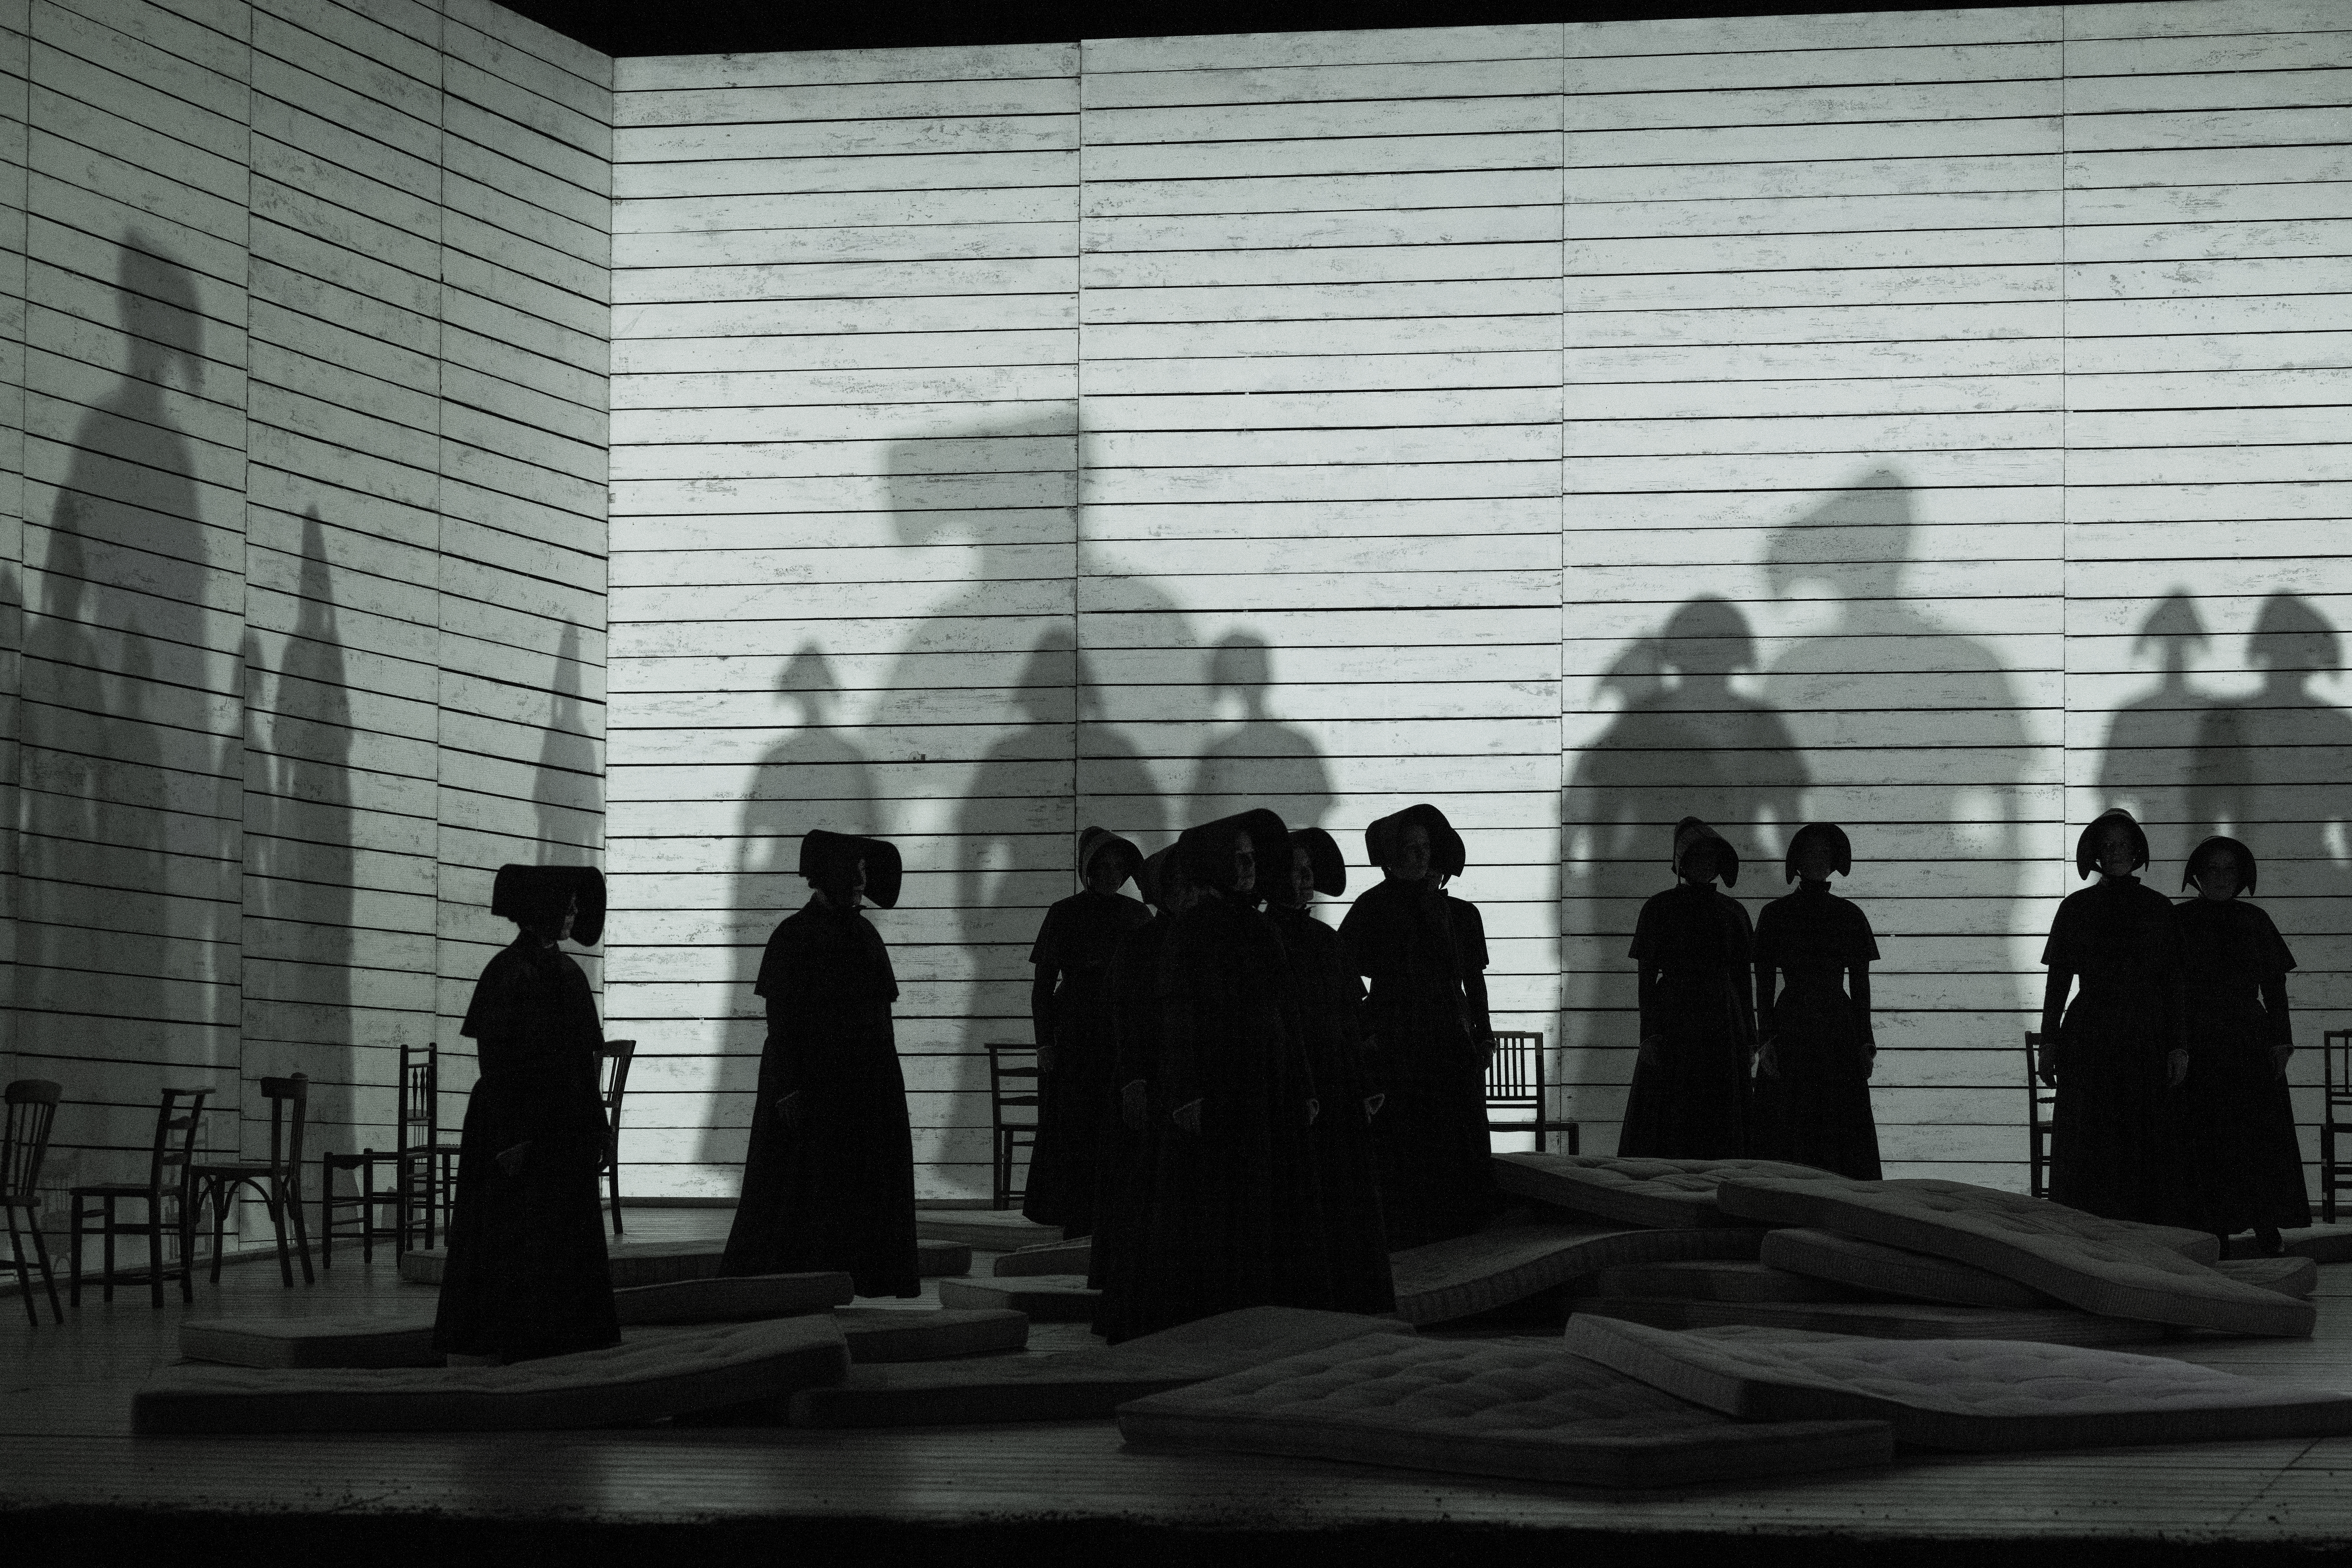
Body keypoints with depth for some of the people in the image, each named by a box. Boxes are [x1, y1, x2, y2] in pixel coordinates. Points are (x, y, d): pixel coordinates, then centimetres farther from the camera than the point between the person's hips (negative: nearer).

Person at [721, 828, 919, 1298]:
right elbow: (781, 1021, -11)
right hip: (810, 1084, -6)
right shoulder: (793, 937, -7)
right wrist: (787, 1091, -18)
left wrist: (887, 1083, 12)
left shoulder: (866, 935, 12)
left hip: (868, 1083, 6)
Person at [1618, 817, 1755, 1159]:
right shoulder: (1659, 909, 1)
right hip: (1671, 1025, -3)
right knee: (1663, 1128, -7)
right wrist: (1648, 1035, -11)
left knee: (1721, 1132, 0)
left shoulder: (1733, 912, 12)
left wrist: (1750, 1038, 8)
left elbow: (1743, 978, 14)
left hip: (1723, 1029, 3)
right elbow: (1645, 976, -2)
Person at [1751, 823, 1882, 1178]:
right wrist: (1765, 1040, -10)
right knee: (1789, 1138, -7)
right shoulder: (1775, 915, 4)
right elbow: (1764, 984, 1)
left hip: (1841, 1029, 3)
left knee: (1844, 1139, -2)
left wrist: (1866, 1045, 3)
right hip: (1790, 1028, -2)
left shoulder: (1851, 916, 11)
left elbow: (1861, 984, 11)